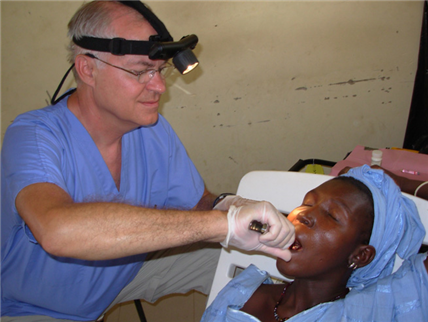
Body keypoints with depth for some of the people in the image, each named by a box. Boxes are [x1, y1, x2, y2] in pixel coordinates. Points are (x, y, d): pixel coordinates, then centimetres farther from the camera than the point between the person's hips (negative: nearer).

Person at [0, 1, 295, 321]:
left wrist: (228, 208, -29)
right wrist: (222, 223, -53)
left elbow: (199, 206, -2)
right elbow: (58, 230, -51)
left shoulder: (155, 132, -11)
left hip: (127, 268, 5)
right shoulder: (33, 136, -31)